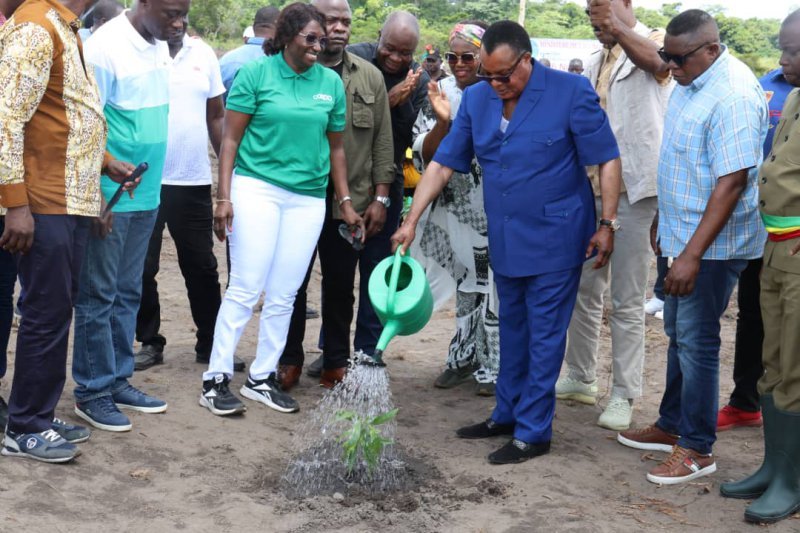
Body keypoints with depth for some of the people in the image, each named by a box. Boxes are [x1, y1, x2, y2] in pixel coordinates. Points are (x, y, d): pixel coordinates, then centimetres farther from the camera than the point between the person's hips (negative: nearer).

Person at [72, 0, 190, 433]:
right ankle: (91, 391, 13)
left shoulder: (159, 46, 8)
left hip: (146, 195, 7)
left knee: (128, 294, 14)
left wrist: (150, 184, 15)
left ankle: (117, 380, 25)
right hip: (111, 197, -7)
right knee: (98, 295, 2)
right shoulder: (106, 47, -15)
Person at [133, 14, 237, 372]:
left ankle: (210, 343, 22)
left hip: (194, 182, 3)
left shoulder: (203, 54, 6)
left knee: (202, 266, 10)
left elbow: (216, 116, 11)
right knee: (142, 268, 6)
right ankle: (149, 343, 20)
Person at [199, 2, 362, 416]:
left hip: (308, 199, 4)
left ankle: (262, 378, 16)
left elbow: (335, 148, 15)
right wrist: (224, 197, -9)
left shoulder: (331, 82, 9)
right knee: (246, 289, -7)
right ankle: (216, 379, 2)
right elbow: (231, 139, -2)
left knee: (283, 296, 6)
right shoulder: (255, 73, -2)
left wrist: (345, 203, 13)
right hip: (257, 188, -4)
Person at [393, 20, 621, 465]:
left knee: (544, 336, 0)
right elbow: (443, 164, 3)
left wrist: (606, 223, -12)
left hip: (553, 239, -6)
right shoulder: (476, 99, 1)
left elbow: (607, 160, -8)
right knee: (511, 329, 17)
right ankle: (507, 414, 31)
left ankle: (534, 432, 10)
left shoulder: (572, 92, -13)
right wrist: (411, 221, -3)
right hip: (505, 240, 6)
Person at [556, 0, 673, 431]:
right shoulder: (595, 63, 17)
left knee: (626, 301, -2)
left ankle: (624, 395, 8)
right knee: (583, 289, 14)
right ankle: (581, 378, 28)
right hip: (592, 188, 7)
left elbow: (653, 60, -30)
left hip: (634, 188, -7)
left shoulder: (655, 41, -4)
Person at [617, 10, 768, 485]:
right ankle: (672, 426, 31)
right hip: (683, 233, 9)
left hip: (713, 243, -9)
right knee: (679, 334, 17)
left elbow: (732, 181, -26)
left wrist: (692, 255, -27)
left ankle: (697, 450, 11)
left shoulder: (732, 95, -22)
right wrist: (664, 221, 23)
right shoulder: (691, 81, 7)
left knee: (696, 341, -1)